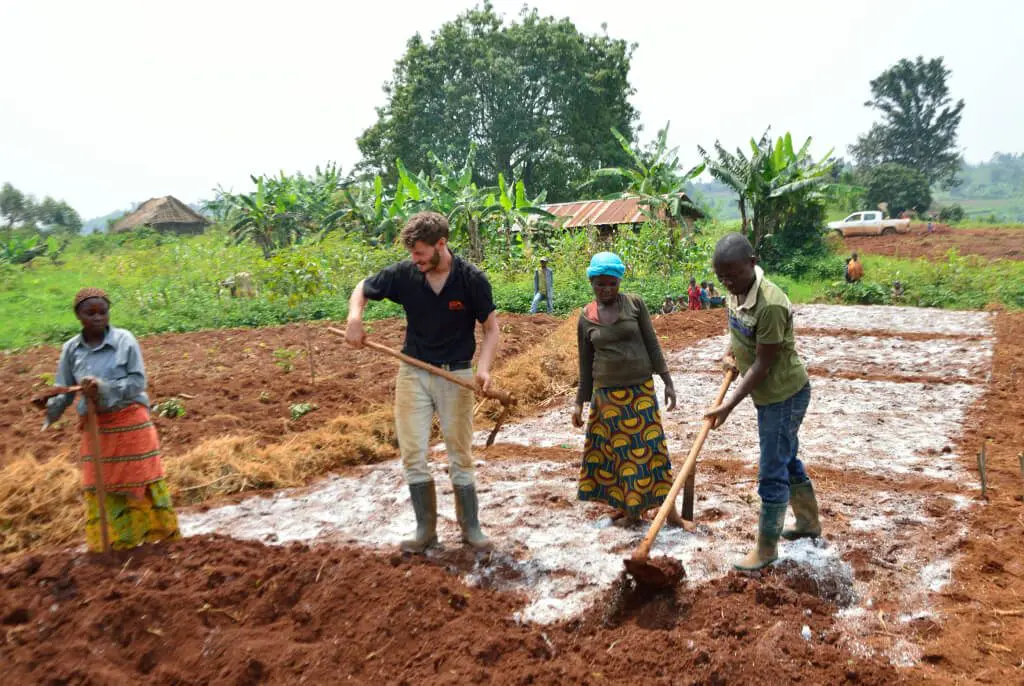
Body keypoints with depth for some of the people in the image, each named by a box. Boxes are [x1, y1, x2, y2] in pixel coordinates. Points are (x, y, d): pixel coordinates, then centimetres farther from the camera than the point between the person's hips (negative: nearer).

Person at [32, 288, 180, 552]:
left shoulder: (124, 340, -9)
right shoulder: (71, 349, 0)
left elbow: (138, 382, -11)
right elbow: (65, 391, 1)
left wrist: (104, 387, -24)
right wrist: (49, 405, -19)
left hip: (130, 423, -3)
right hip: (95, 428, 3)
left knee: (141, 485, 6)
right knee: (101, 490, 8)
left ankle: (162, 537, 19)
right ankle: (112, 547, 20)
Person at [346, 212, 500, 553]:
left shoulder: (472, 279, -13)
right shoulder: (404, 273, -8)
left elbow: (491, 327, -7)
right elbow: (362, 289, 8)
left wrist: (484, 367, -23)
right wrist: (354, 318, -13)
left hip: (456, 374, -2)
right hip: (413, 373, 2)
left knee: (460, 456, 6)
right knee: (412, 454, 3)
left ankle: (470, 527, 19)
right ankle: (426, 528, 17)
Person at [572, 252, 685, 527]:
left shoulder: (635, 304, -2)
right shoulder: (586, 317, 2)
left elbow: (652, 344, 0)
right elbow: (585, 363, 7)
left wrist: (668, 382, -5)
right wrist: (579, 403, 7)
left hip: (640, 388, -1)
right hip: (606, 392, 1)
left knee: (649, 446, -1)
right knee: (615, 449, 6)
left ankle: (669, 508, 7)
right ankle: (628, 506, 20)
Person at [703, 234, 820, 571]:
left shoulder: (770, 305, -31)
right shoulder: (736, 292, -3)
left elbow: (762, 365, -26)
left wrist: (728, 406, -23)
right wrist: (732, 350, 2)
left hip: (784, 395, -9)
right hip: (770, 394, 9)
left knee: (772, 475, 1)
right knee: (788, 461, 24)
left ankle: (766, 549, 16)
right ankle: (809, 521, 43)